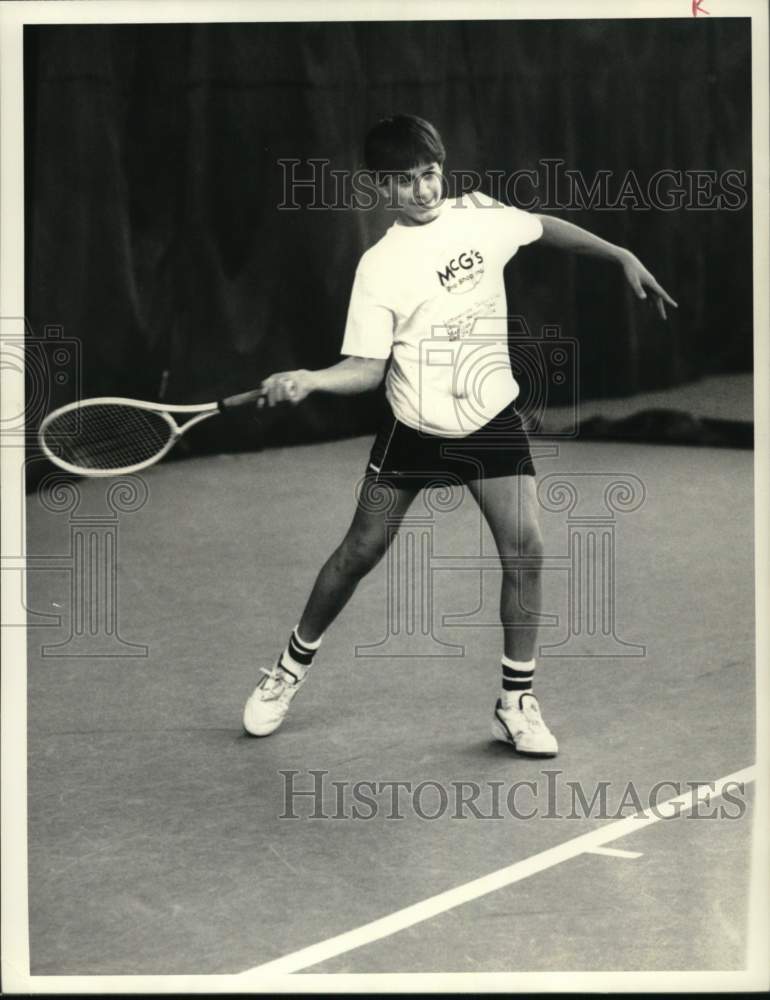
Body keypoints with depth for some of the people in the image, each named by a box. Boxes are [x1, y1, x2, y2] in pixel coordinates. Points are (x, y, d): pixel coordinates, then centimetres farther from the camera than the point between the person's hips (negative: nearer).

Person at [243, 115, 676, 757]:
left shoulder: (480, 215, -2)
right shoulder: (379, 266, -10)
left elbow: (548, 227, 18)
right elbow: (367, 368, -13)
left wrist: (624, 257, 19)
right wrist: (306, 381, -31)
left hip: (491, 420, 2)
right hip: (414, 429, -2)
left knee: (524, 547, -11)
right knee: (361, 550, 5)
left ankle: (517, 703, 3)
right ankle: (292, 667, 28)